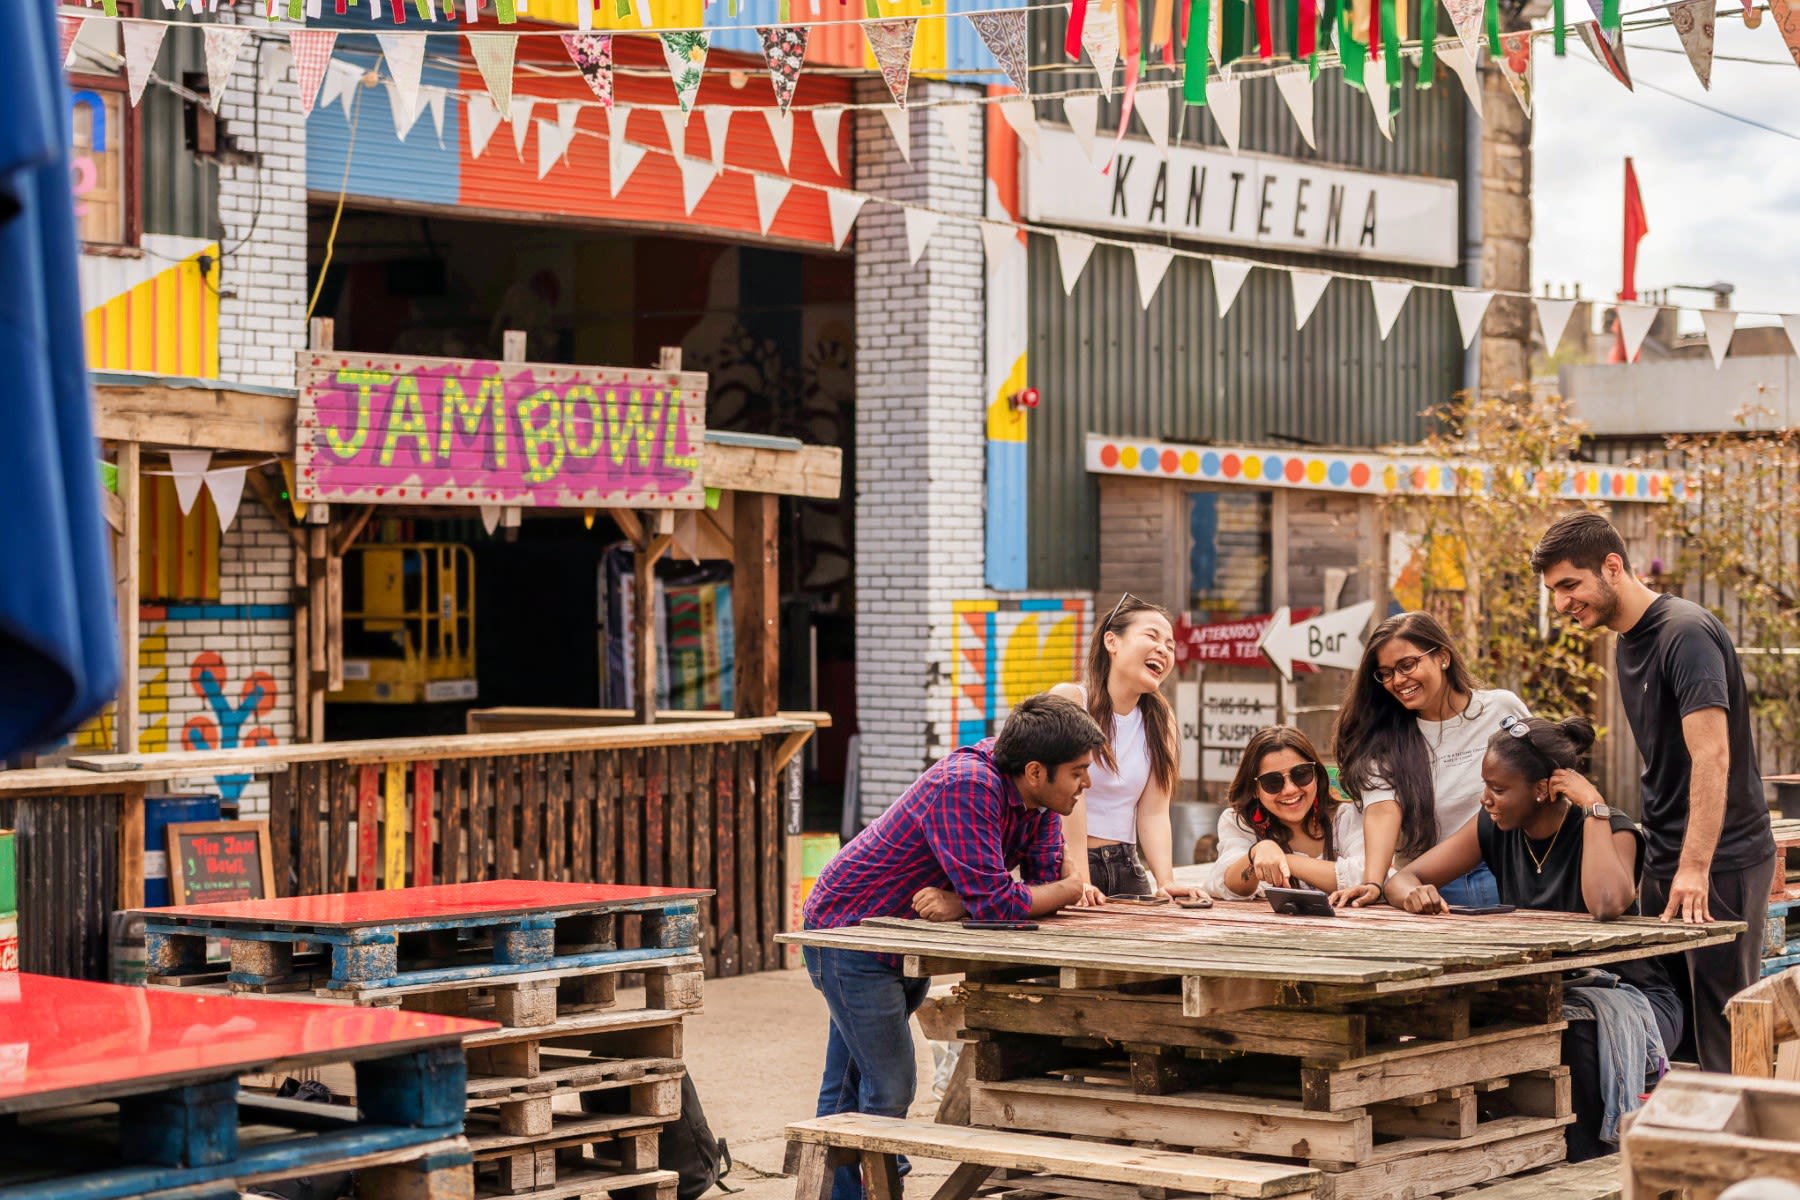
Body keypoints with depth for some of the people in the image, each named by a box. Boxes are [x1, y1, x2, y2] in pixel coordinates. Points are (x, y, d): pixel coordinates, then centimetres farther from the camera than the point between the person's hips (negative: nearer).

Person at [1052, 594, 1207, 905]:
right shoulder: (1070, 700, -6)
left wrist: (1165, 882, -14)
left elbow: (1154, 813, 1)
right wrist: (1079, 880, -24)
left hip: (1126, 867, 5)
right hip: (1065, 865, -5)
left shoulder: (1160, 718, 8)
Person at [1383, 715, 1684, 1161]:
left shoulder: (1610, 831, -15)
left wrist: (1594, 806, -27)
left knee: (1575, 1028, -36)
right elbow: (1402, 879, 1)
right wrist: (1415, 896, -25)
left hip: (1628, 995, -5)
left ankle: (1590, 1164, -17)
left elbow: (1607, 904, -38)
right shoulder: (1494, 829, 0)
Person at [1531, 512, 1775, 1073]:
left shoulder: (1686, 633, -15)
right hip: (1664, 860, 9)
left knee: (1720, 1034, -7)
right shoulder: (1628, 644, 14)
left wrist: (1695, 867, -31)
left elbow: (1711, 756, -24)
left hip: (1720, 861, -9)